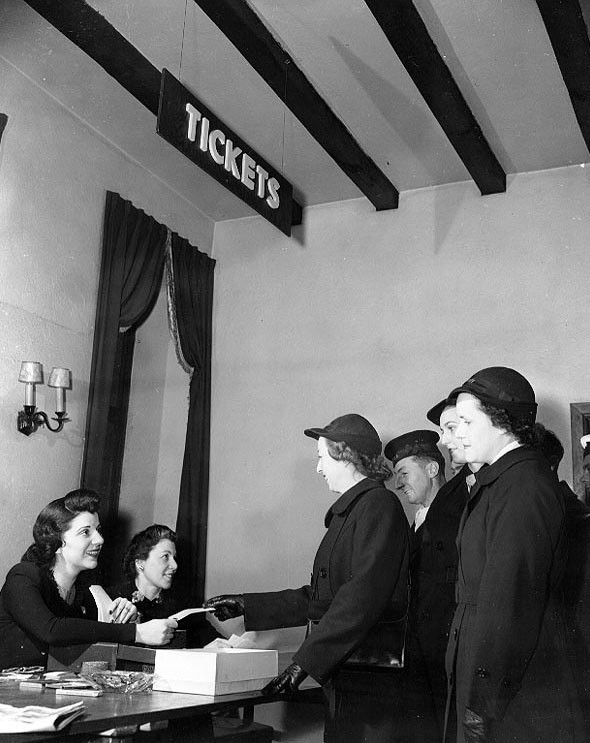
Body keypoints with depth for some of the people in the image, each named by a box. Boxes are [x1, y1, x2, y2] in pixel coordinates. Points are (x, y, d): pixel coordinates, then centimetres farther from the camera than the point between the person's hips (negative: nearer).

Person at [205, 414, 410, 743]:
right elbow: (317, 598, 20)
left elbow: (363, 598, -21)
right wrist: (246, 605, 19)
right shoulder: (349, 511, 17)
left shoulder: (379, 504, -11)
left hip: (371, 683, -8)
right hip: (343, 682, 8)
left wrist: (306, 661, -22)